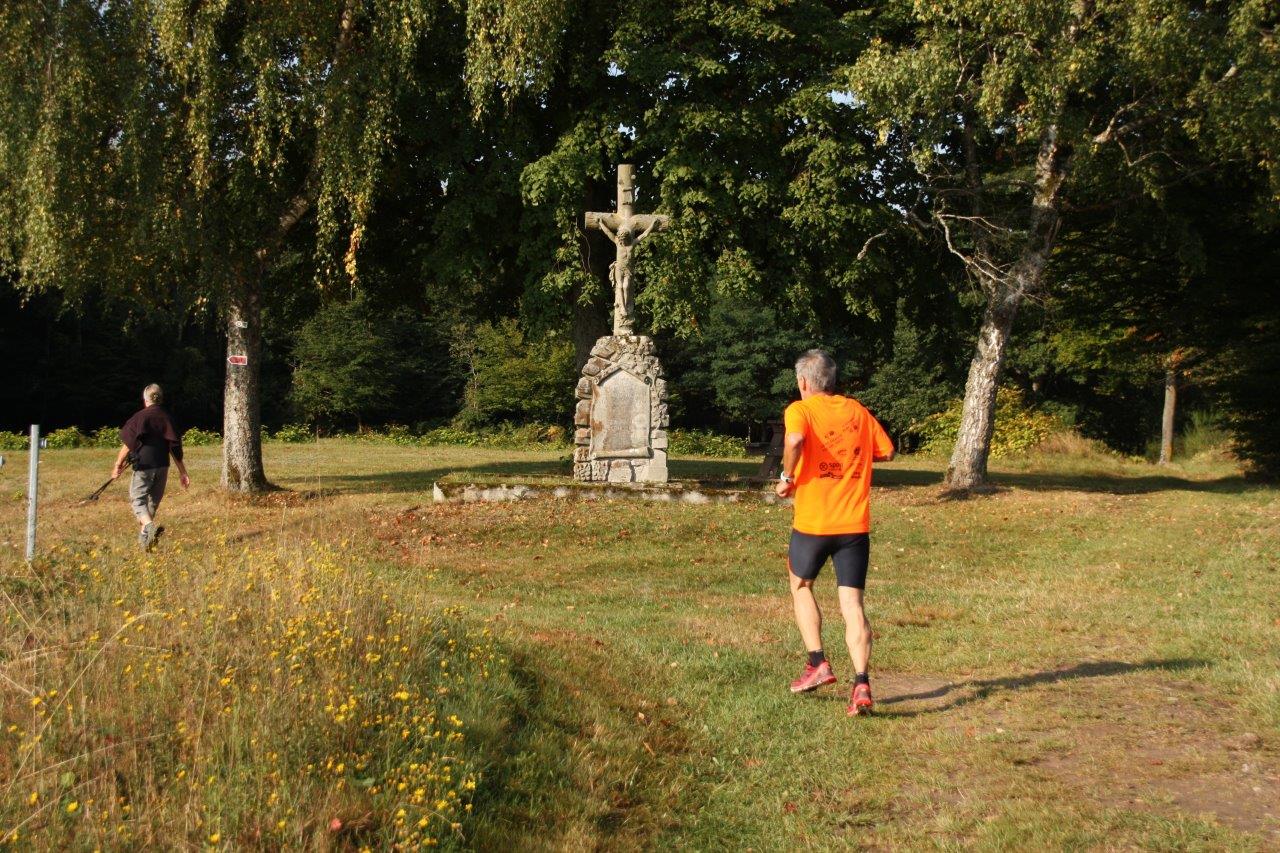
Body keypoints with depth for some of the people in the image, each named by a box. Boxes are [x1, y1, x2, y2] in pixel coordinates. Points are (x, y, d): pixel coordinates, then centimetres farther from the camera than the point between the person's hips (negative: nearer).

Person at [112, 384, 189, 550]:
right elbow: (175, 447, 7)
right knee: (153, 500, 17)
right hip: (162, 467, 5)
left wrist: (118, 464, 2)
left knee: (138, 499, -1)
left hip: (144, 466, -5)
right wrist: (182, 472, 11)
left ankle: (150, 526, -29)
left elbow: (128, 443, -8)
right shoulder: (167, 418, 8)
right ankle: (144, 536, 28)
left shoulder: (140, 417, -5)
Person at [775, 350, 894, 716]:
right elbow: (886, 451, 17)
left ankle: (818, 663, 16)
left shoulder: (799, 410, -4)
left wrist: (787, 476, -11)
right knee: (852, 605, 2)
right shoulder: (858, 411, 11)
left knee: (801, 586, 23)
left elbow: (795, 439, -26)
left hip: (812, 521, -3)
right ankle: (861, 684, -11)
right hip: (855, 522, 3)